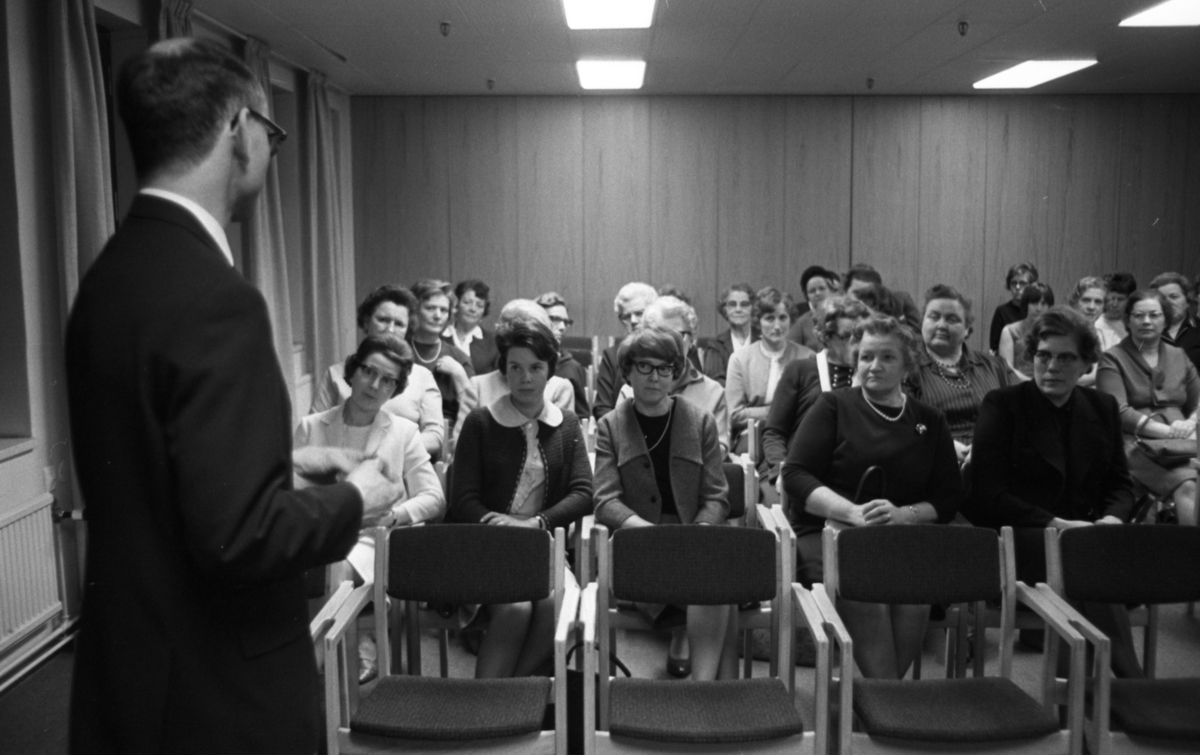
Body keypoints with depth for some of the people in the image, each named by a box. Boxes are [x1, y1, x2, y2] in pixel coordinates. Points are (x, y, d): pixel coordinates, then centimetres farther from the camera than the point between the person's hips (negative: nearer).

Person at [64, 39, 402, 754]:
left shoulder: (112, 272, 2)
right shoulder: (213, 296, -25)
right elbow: (239, 535, -28)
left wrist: (288, 462, 13)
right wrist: (350, 500, -11)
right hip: (215, 695, -8)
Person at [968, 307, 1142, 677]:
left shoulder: (1103, 407, 16)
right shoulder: (1002, 404, 1)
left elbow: (1120, 484, 19)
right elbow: (987, 494, -6)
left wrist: (1112, 517, -6)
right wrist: (1055, 524, -16)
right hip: (1021, 538, -4)